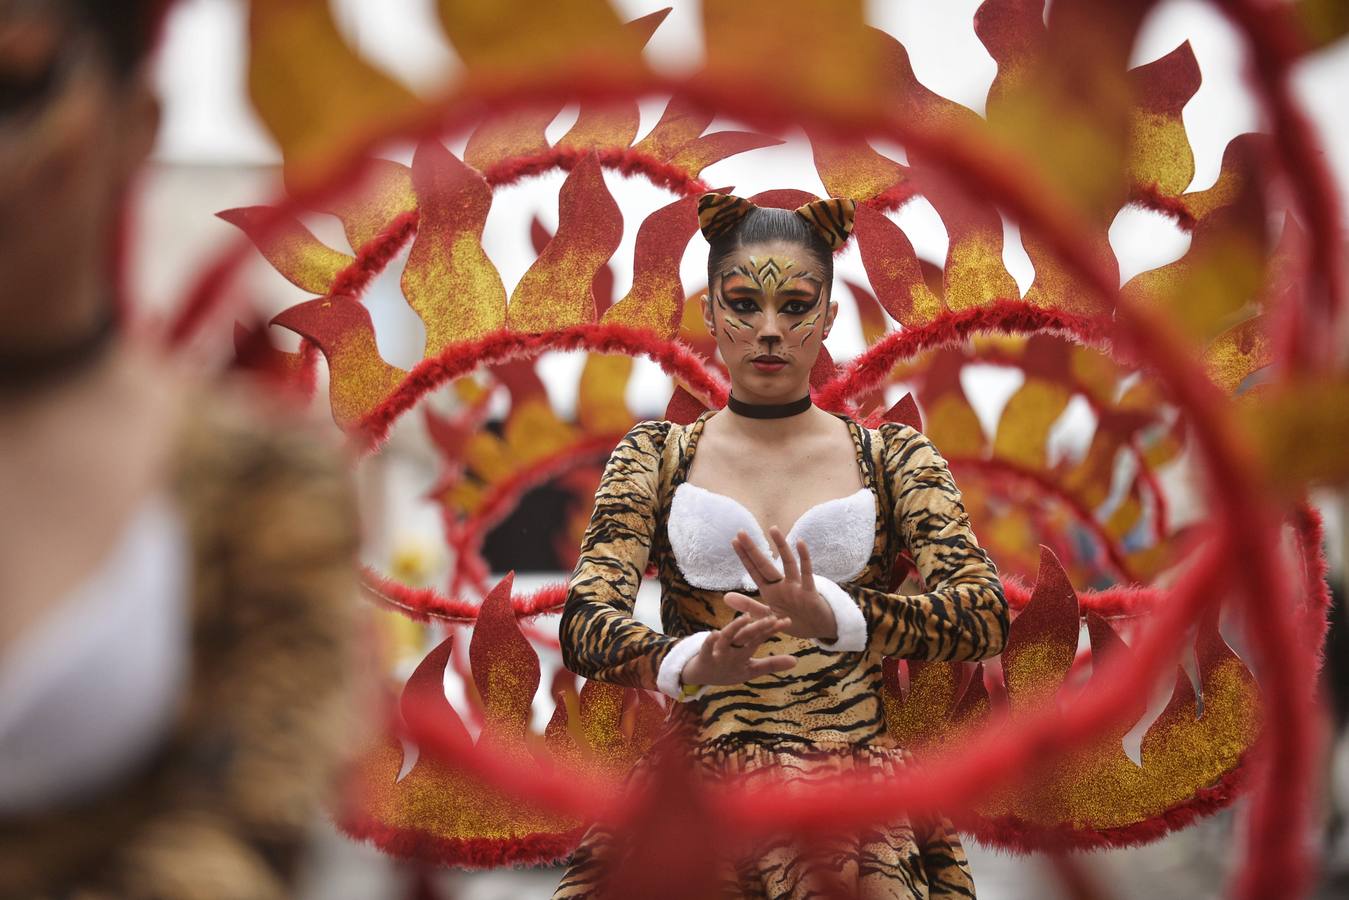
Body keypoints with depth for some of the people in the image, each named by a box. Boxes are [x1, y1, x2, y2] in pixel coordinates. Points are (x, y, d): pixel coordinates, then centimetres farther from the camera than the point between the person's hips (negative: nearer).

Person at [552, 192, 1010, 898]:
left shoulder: (894, 457, 10)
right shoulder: (656, 456, 11)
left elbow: (984, 615, -5)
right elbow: (584, 623, -2)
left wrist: (831, 617, -24)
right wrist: (690, 662, -25)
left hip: (855, 781, 0)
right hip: (698, 781, 0)